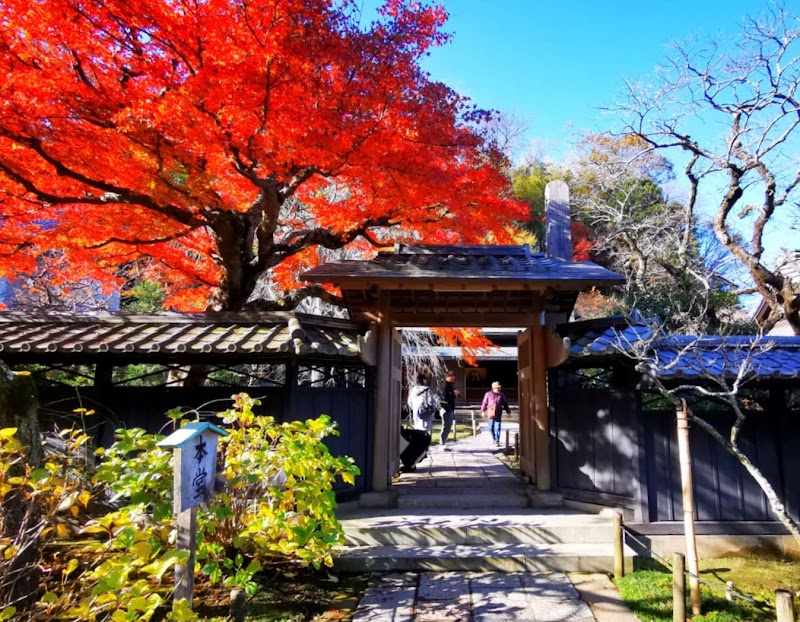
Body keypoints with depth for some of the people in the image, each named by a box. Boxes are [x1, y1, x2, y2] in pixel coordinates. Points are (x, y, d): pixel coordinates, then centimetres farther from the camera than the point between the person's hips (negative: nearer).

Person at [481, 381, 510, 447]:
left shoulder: (501, 395, 6)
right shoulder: (488, 394, 0)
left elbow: (505, 404, 12)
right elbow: (484, 403, 1)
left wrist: (508, 412, 10)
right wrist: (483, 411, -6)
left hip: (498, 414, 0)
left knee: (497, 427, -6)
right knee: (491, 428, 5)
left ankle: (497, 442, -2)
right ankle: (494, 439, 28)